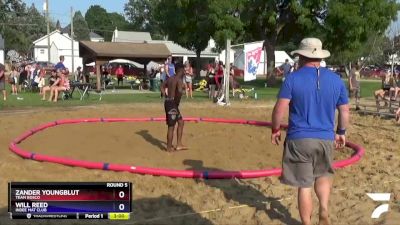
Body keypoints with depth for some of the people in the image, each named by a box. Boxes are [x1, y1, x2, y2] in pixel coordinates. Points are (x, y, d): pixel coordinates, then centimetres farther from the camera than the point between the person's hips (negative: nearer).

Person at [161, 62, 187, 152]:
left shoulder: (170, 78, 13)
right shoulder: (179, 79, -14)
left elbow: (163, 87, 25)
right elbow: (179, 91, -31)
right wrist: (177, 102, -18)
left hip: (168, 101, 10)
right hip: (173, 103, -10)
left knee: (180, 122, 19)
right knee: (171, 126, 1)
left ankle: (179, 145, 23)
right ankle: (169, 148, 11)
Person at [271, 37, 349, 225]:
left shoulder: (293, 78, -7)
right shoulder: (336, 79, 4)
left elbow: (280, 109, -12)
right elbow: (344, 111, 9)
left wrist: (275, 129, 3)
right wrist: (341, 132, 22)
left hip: (299, 139, -3)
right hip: (326, 138, 3)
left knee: (304, 185, 6)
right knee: (323, 174, 26)